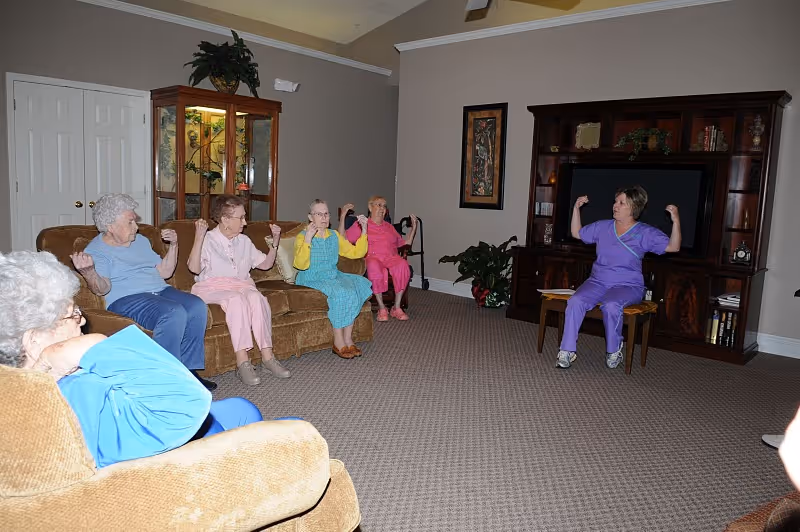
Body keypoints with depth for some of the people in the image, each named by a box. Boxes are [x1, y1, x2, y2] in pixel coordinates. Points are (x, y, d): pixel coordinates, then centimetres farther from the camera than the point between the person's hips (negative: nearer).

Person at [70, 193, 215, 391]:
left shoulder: (141, 241, 21)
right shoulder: (96, 251, 1)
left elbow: (165, 272, 20)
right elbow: (102, 289, -14)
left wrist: (173, 245, 9)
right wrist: (88, 272, -34)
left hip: (160, 291, 7)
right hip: (127, 299, -6)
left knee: (197, 307, -22)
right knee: (174, 313, -34)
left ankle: (188, 370, -15)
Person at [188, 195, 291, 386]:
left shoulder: (244, 241, 17)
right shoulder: (208, 240, 0)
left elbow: (265, 264, 23)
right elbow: (194, 268, -16)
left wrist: (275, 242, 10)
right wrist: (198, 238, -24)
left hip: (242, 285, 4)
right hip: (213, 287, -4)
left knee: (257, 297, -31)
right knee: (236, 299, -37)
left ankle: (267, 356, -29)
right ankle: (242, 361, -37)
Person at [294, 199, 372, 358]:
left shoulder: (334, 236, 15)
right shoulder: (302, 237, -3)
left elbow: (355, 252, 13)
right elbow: (301, 265, -18)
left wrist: (364, 231, 4)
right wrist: (307, 240, -25)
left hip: (333, 276, 6)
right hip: (311, 280, -6)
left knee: (359, 283, -21)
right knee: (341, 292, -31)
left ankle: (347, 338, -18)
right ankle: (338, 342, -19)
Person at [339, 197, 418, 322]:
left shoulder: (389, 227, 30)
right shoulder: (361, 225, 17)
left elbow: (404, 243, 31)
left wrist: (413, 228, 23)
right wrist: (343, 216, -2)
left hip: (391, 256, 3)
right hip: (372, 257, -3)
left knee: (403, 264, -34)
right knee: (374, 266, -42)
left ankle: (397, 307, -25)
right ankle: (381, 308, -29)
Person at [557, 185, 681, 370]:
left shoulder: (646, 233, 0)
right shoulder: (602, 227, 13)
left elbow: (673, 247, -9)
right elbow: (577, 233, 24)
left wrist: (676, 221, -23)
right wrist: (576, 208, 15)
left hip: (628, 285, -3)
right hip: (598, 281, 4)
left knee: (610, 305, -37)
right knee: (575, 301, -27)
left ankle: (614, 350, -10)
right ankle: (567, 351, -20)